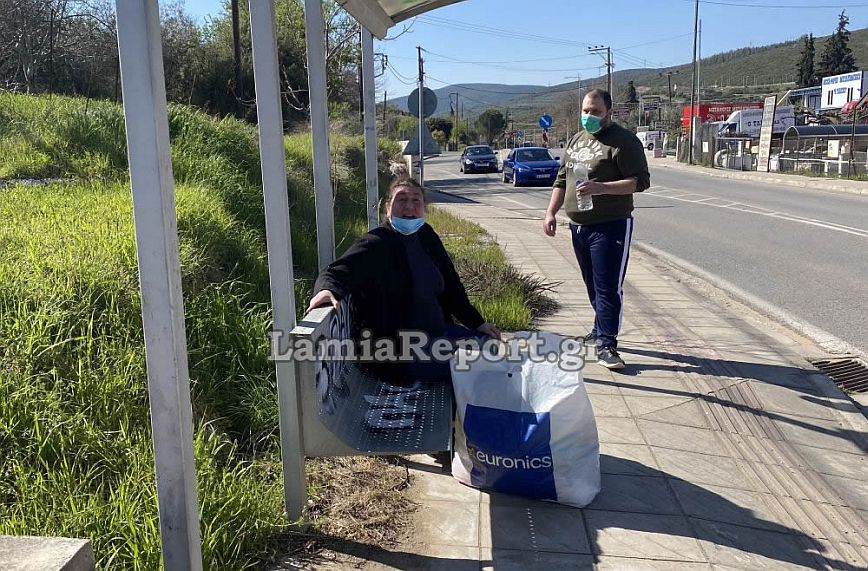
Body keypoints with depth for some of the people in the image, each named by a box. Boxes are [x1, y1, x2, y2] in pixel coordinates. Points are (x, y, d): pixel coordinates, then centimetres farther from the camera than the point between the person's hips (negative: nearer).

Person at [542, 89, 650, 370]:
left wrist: (601, 187, -25)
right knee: (593, 285, 16)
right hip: (578, 225, 7)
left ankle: (606, 345, -3)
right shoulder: (576, 140, 15)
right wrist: (551, 213, 13)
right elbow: (561, 180, 21)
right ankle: (600, 330, 31)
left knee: (608, 287, -7)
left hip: (610, 226, -7)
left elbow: (640, 181, -15)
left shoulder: (623, 141, -8)